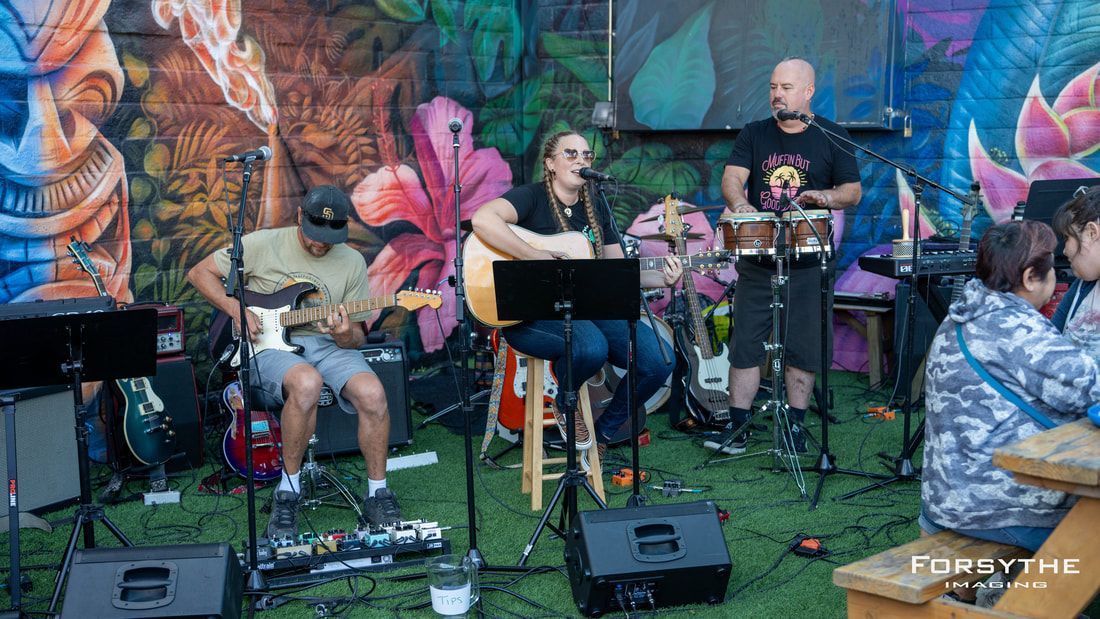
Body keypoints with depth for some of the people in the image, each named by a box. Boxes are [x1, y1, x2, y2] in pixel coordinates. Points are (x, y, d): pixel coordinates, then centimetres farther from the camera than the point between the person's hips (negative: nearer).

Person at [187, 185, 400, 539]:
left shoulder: (352, 262, 6)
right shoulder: (263, 245, -2)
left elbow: (359, 336, 8)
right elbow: (199, 273, 5)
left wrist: (347, 336, -18)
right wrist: (237, 310, -9)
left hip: (327, 344, 3)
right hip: (268, 347, -3)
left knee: (372, 393, -28)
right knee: (307, 382, -38)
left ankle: (376, 494, -7)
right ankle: (288, 490, -18)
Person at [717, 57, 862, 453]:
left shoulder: (831, 137, 4)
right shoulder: (753, 134, 8)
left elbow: (853, 191, 3)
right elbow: (732, 176, -5)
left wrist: (824, 196, -19)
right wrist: (739, 202, -27)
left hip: (809, 262, -1)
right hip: (757, 260, 1)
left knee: (804, 347, 4)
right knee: (745, 343, 2)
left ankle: (795, 424, 19)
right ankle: (738, 425, 11)